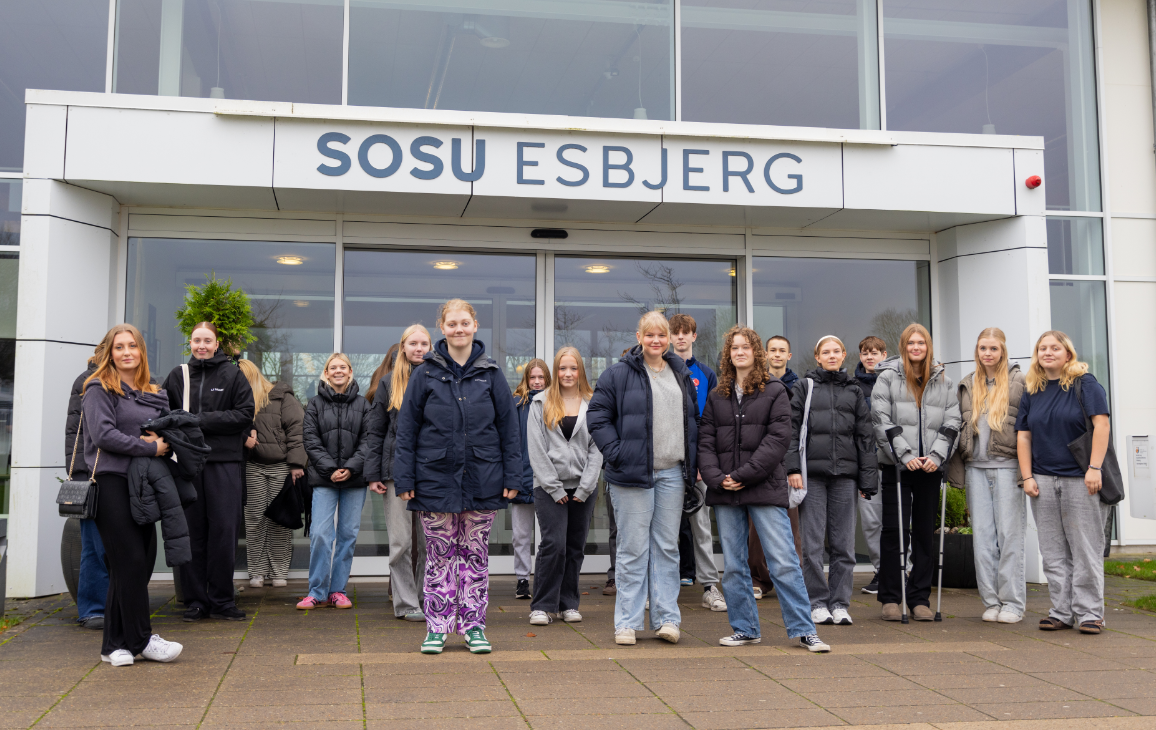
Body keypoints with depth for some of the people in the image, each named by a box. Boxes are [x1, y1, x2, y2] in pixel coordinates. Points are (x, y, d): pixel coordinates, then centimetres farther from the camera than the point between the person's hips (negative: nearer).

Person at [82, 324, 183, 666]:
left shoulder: (153, 393, 18)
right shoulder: (99, 390, -1)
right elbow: (103, 434, -13)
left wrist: (164, 439, -3)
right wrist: (149, 448, -14)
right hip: (112, 483, -7)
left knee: (141, 563, 6)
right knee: (131, 562, -8)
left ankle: (114, 644, 15)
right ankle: (141, 640, 1)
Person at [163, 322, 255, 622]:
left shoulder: (233, 374, 4)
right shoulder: (178, 375, 12)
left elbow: (245, 414, -4)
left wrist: (202, 420, -10)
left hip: (224, 462, -2)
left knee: (224, 530, -2)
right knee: (192, 532, 4)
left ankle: (221, 600, 7)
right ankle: (196, 600, 12)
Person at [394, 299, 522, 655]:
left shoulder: (491, 374, 4)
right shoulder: (426, 374, 1)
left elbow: (509, 428, 5)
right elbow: (407, 428, 2)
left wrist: (512, 476, 0)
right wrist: (405, 478, -3)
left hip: (483, 482, 1)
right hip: (436, 479, -1)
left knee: (476, 555, 8)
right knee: (439, 556, 6)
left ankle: (473, 625, 17)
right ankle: (437, 626, 16)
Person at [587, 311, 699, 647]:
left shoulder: (682, 374, 14)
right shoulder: (618, 374, -2)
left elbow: (693, 419, 22)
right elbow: (597, 416, -2)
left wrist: (692, 462, 12)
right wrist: (616, 452, -12)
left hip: (672, 473, 4)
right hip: (633, 472, -4)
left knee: (667, 546, 8)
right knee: (633, 548, -1)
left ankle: (667, 617, 15)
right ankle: (627, 622, 7)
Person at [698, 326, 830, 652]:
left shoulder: (775, 391, 2)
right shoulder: (717, 395, 13)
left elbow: (778, 439, -7)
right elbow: (705, 441, 8)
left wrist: (744, 475, -14)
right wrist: (717, 478, -9)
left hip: (765, 489, -4)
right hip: (725, 492, 4)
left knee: (784, 562, -6)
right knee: (733, 565, 8)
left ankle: (803, 629, 3)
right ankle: (745, 629, 19)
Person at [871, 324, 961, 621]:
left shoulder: (943, 381, 11)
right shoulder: (888, 377, 2)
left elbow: (951, 423, 8)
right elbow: (881, 421, -5)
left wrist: (937, 455, -6)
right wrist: (904, 454, -12)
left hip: (930, 466, 3)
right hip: (897, 465, -3)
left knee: (925, 533, 6)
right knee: (894, 530, -3)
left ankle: (920, 599, 14)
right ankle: (890, 599, 5)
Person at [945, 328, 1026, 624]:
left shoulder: (1019, 381, 2)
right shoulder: (967, 385, 15)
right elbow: (960, 426, 17)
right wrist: (957, 469, 10)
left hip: (1007, 466, -4)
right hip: (976, 467, 4)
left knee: (1010, 534, -2)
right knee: (982, 535, 4)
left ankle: (1013, 603, 5)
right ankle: (991, 601, 11)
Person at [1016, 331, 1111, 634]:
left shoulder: (1085, 383, -2)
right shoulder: (1031, 391, 12)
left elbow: (1101, 424, -9)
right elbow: (1023, 435, 11)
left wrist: (1094, 468, -16)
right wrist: (1027, 476, 3)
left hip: (1080, 479, -4)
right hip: (1043, 480, 5)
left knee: (1085, 549, -1)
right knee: (1054, 552, 7)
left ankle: (1089, 613, 6)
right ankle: (1061, 612, 13)